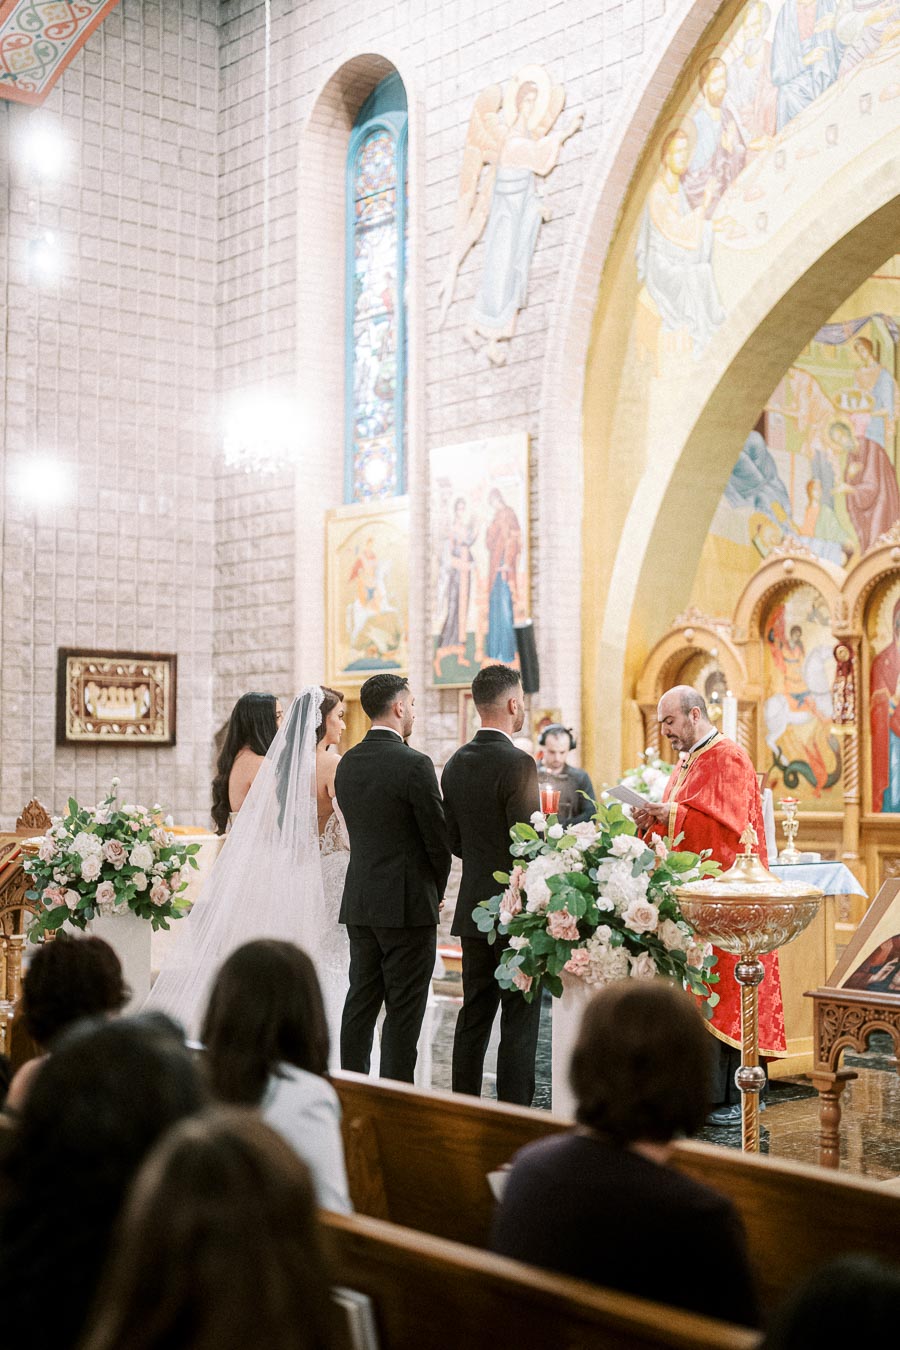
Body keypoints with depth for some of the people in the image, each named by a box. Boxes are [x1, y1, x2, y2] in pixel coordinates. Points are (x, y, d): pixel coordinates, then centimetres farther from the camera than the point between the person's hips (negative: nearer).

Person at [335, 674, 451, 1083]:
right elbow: (438, 835, -11)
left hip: (358, 903, 7)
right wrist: (438, 888, 8)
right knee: (403, 1010, -1)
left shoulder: (347, 763, 7)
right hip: (407, 903, -7)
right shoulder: (414, 764, -15)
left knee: (360, 1003, 13)